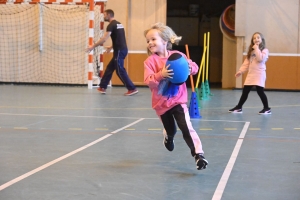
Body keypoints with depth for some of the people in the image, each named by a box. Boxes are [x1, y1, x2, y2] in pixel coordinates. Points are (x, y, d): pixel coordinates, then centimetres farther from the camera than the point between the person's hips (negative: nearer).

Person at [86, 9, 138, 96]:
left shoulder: (111, 25, -13)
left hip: (119, 50, -10)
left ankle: (132, 89, -4)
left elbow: (104, 39, -19)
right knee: (109, 68, 15)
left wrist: (93, 46, -12)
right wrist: (111, 47, 31)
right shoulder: (118, 24, 17)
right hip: (121, 49, 10)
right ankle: (102, 87, 21)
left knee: (120, 70, -4)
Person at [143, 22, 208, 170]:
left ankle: (198, 155, -14)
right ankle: (168, 138, 55)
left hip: (178, 100, -1)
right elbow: (148, 81, -20)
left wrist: (189, 68, -21)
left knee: (186, 128, -14)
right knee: (170, 130, 18)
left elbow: (194, 67, 3)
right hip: (161, 103, 1)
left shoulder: (177, 55, -4)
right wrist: (161, 75, -36)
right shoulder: (150, 61, -9)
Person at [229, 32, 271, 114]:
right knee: (245, 91, 9)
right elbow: (246, 62, 14)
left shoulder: (264, 50, -5)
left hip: (259, 74, -6)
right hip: (250, 74, 7)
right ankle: (239, 107, 17)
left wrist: (257, 49, -17)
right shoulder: (251, 50, 15)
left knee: (260, 91, -9)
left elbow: (260, 59, -23)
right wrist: (241, 71, 6)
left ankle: (267, 108, 2)